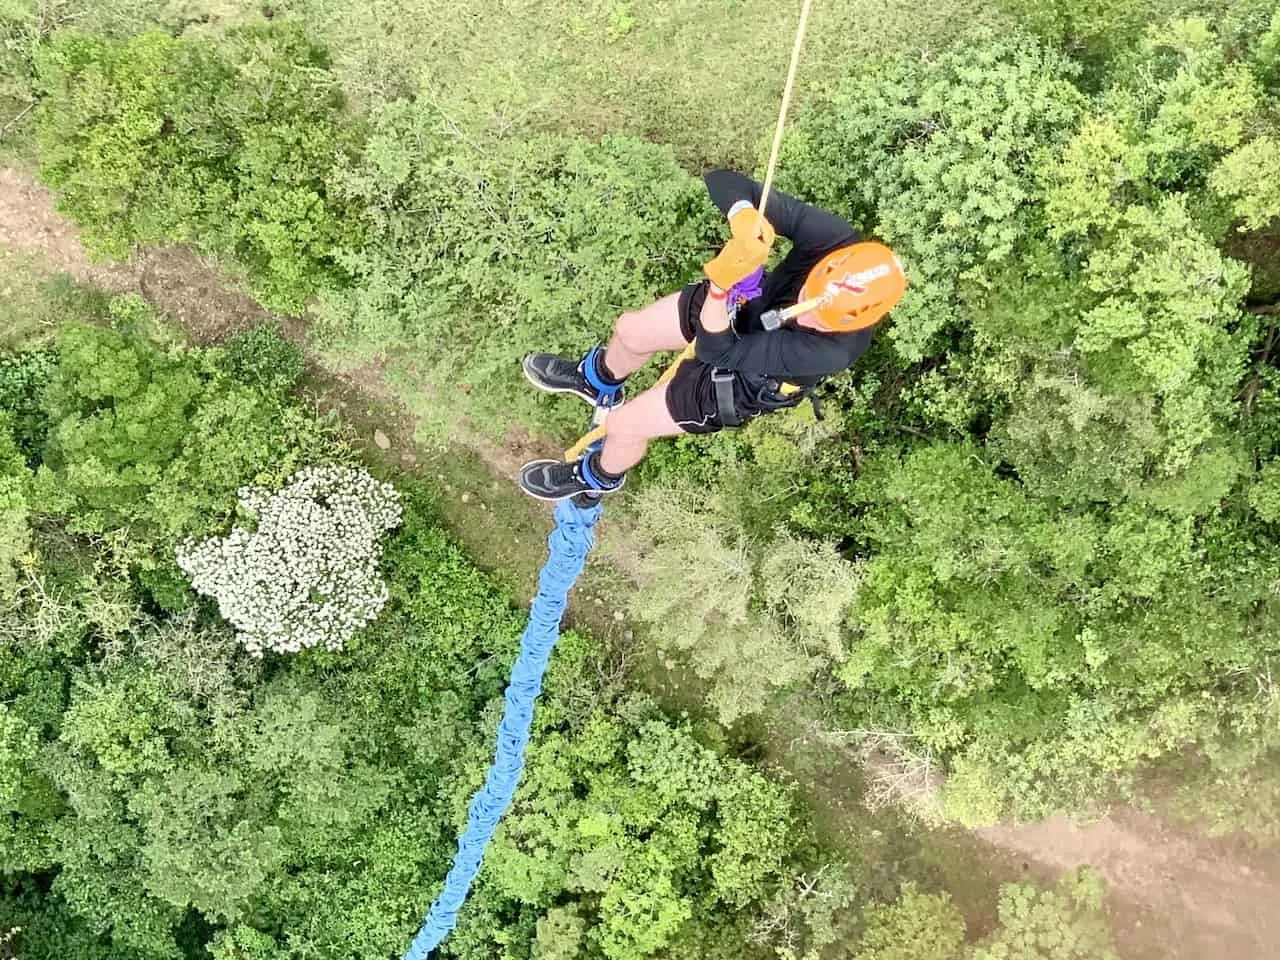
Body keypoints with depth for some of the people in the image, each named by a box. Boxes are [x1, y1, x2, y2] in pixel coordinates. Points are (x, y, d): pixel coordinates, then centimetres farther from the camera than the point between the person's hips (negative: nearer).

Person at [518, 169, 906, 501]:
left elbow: (718, 352, -36)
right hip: (746, 300, 4)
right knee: (629, 330, 20)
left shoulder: (833, 350, -43)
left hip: (742, 378, -4)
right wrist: (745, 219, -54)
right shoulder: (836, 241, -34)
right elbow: (724, 182, -33)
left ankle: (599, 476, 45)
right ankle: (598, 382, 59)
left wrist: (721, 283, -50)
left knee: (623, 426, 6)